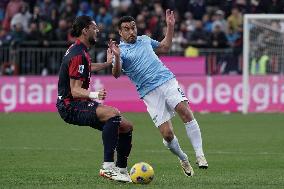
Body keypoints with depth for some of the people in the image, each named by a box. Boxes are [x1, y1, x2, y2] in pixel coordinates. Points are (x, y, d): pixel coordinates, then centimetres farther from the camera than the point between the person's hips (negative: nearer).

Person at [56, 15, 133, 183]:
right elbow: (75, 91, -24)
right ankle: (108, 167, -38)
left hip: (80, 104, 11)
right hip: (70, 106, -11)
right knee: (113, 113, -35)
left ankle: (121, 170, 17)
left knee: (126, 126, 8)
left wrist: (107, 63, 40)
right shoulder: (78, 55, -18)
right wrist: (94, 95, -40)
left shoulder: (79, 50, 14)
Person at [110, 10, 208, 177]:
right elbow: (117, 74, -14)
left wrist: (170, 26, 27)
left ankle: (200, 155, -19)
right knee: (167, 134, -12)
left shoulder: (144, 40, 19)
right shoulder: (121, 51, 4)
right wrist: (116, 57, -32)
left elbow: (165, 47, 36)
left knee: (185, 112, -22)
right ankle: (183, 159, 15)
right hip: (150, 93, -3)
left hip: (167, 81, 3)